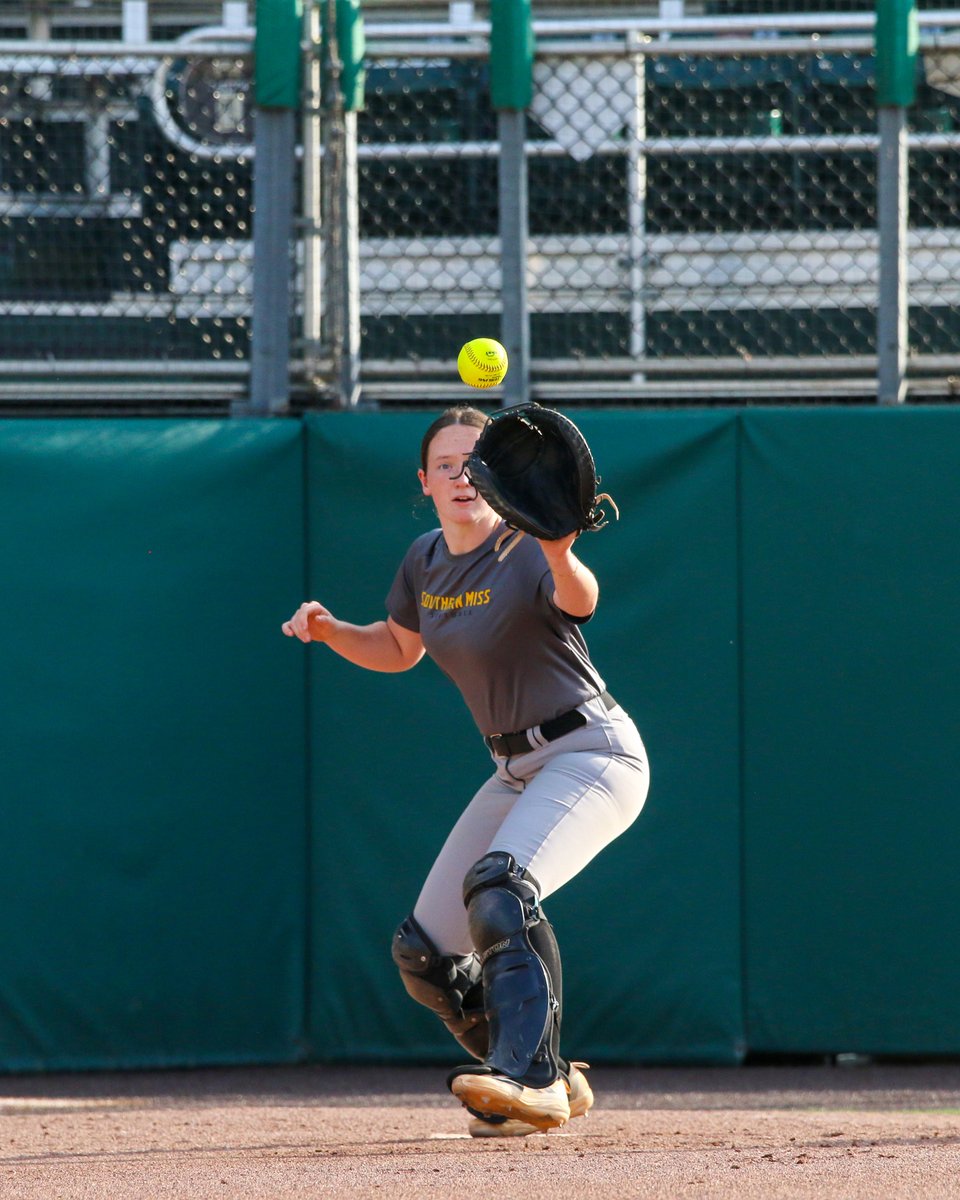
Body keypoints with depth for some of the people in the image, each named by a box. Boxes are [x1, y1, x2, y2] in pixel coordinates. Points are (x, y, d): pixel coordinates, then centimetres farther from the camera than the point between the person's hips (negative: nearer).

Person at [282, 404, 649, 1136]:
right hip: (518, 769, 9)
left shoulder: (526, 554, -19)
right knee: (423, 955, 4)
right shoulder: (427, 562, 5)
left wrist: (561, 558, -64)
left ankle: (531, 1078, -38)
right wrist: (330, 631, 2)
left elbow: (580, 600, -42)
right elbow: (398, 649, 21)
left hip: (593, 754, -9)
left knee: (500, 887, -35)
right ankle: (550, 1083, 20)